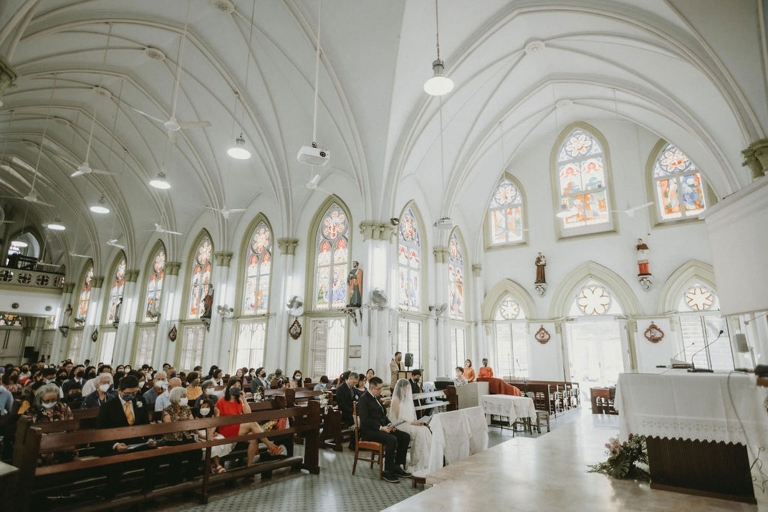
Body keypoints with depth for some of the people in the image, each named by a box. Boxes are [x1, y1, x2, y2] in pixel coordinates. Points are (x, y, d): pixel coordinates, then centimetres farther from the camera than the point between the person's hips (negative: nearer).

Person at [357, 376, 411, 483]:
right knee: (392, 439, -32)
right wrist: (381, 428, -23)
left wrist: (389, 425, 3)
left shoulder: (376, 398, 16)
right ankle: (387, 472, -19)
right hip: (369, 431, -9)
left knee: (405, 436, -6)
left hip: (382, 427, 9)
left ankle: (397, 466, 3)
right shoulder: (363, 400, -11)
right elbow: (365, 420, -19)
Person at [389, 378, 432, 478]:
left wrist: (416, 421, -1)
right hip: (400, 425, -7)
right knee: (419, 432, -28)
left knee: (425, 430, -20)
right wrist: (412, 422, -18)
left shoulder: (407, 399, 19)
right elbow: (398, 417, -13)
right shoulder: (396, 399, -7)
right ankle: (417, 465, -22)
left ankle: (426, 461, -21)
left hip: (410, 424, 7)